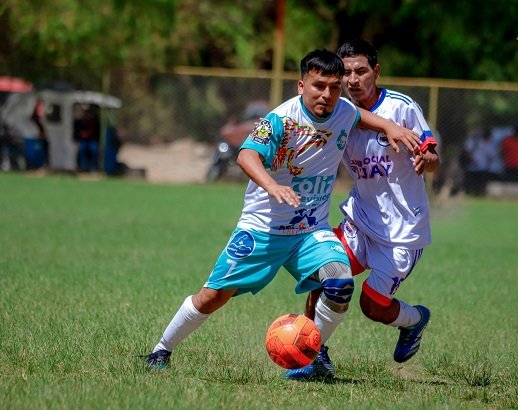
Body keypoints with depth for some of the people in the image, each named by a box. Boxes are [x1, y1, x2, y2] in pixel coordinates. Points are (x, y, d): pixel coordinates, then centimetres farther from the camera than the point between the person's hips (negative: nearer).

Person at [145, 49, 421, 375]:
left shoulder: (344, 112, -2)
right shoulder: (282, 119, -20)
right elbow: (247, 155, -36)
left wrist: (390, 126, 8)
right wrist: (272, 186, -54)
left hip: (313, 230, 4)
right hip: (262, 227, -4)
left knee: (341, 284, -22)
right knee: (214, 295, -1)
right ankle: (162, 350, 21)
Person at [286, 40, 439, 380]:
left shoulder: (402, 107, -15)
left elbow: (433, 159, -13)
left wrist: (426, 158, -38)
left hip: (403, 229, -4)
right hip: (360, 221, 4)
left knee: (373, 306, -8)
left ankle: (415, 319, 26)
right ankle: (313, 355, -3)